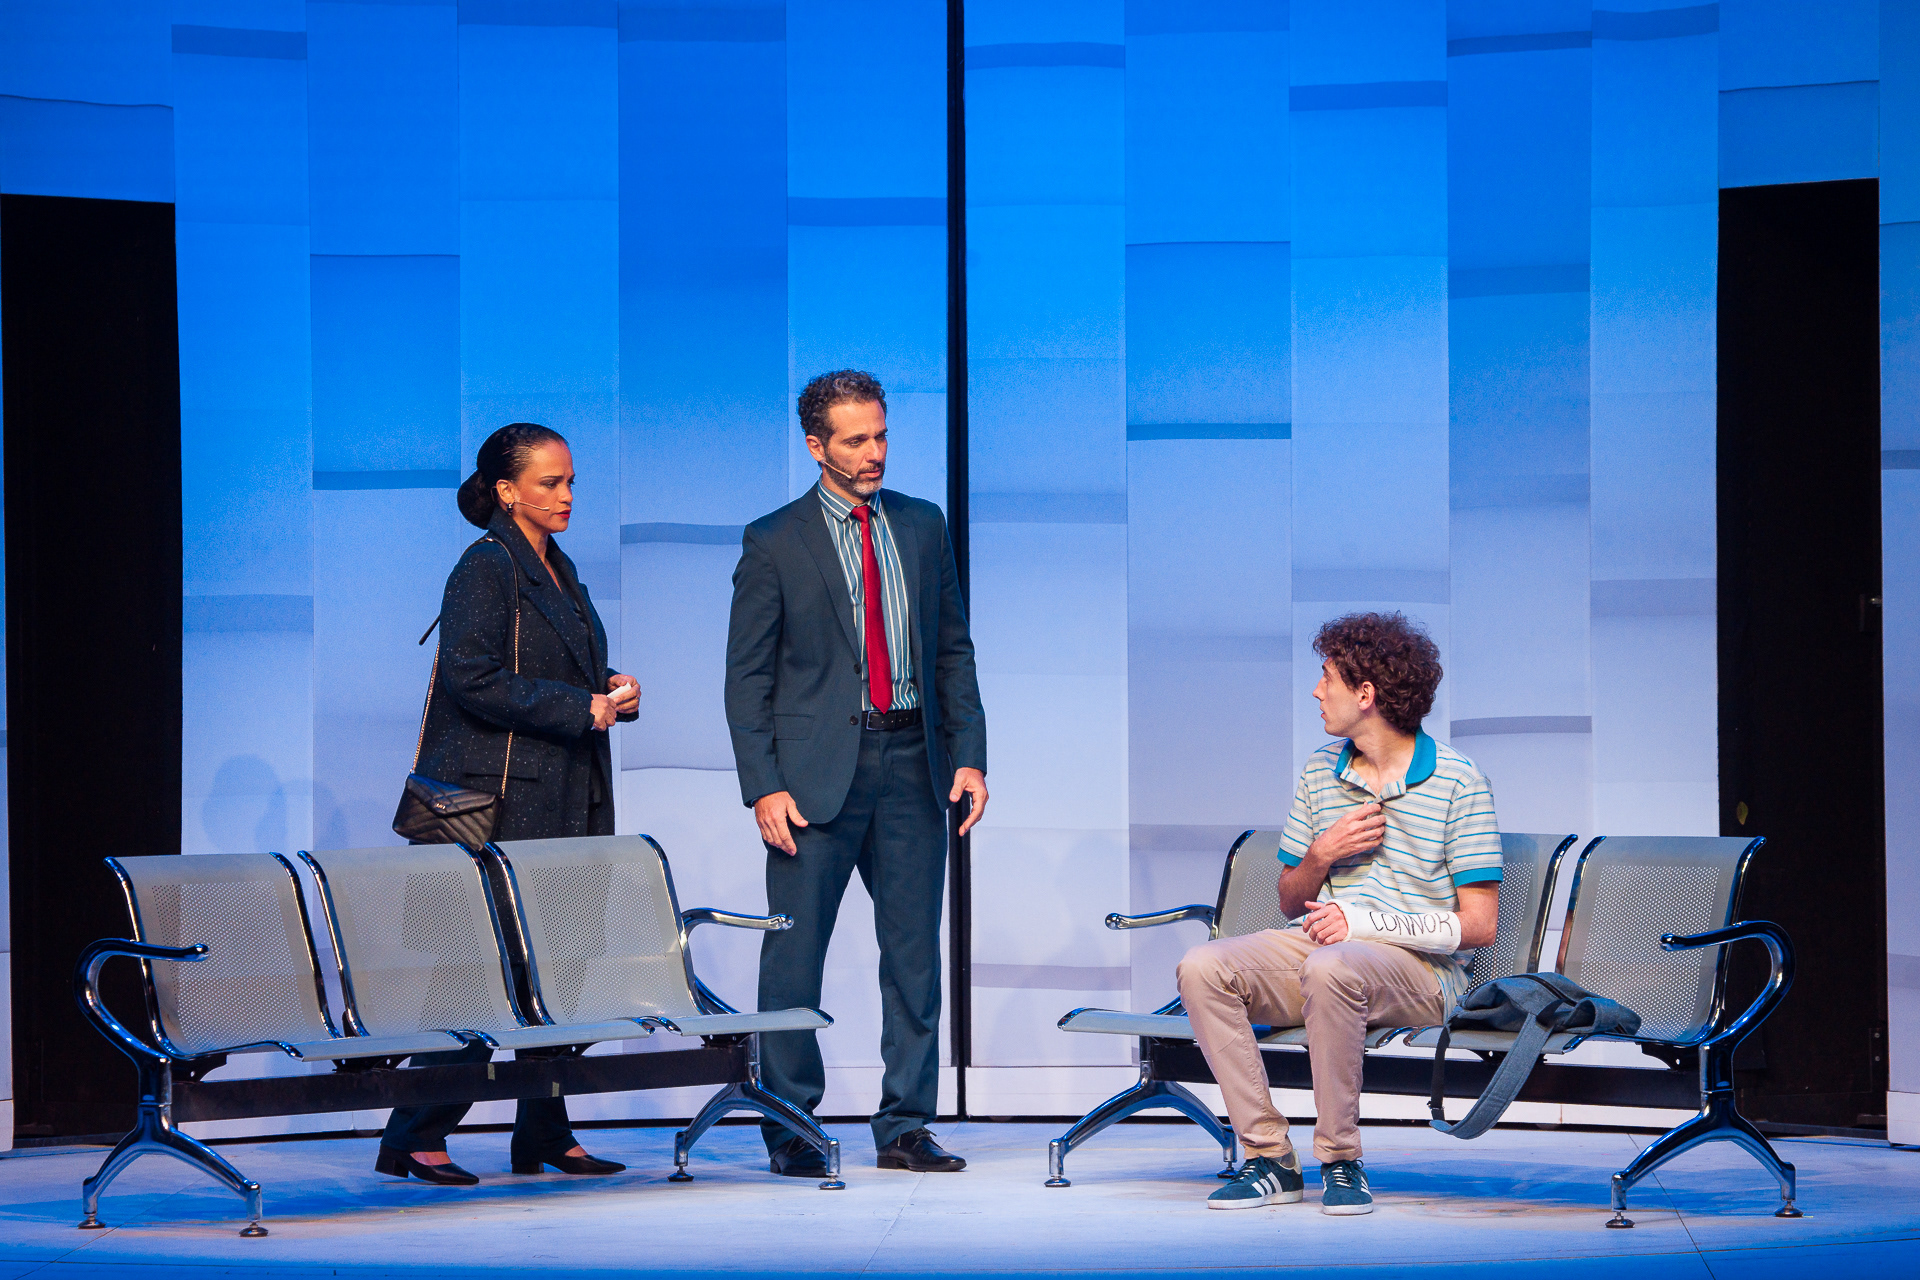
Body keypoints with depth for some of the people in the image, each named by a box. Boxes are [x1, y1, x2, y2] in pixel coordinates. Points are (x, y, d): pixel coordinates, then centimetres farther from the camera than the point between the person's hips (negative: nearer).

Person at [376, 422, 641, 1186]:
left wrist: (612, 692, 7)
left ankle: (545, 1136, 12)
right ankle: (413, 1139, -4)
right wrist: (583, 709, -16)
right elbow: (473, 680, -18)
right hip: (498, 802, -9)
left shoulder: (558, 571, 19)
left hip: (565, 802, 9)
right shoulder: (486, 568, -9)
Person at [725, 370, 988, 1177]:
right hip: (816, 770, -3)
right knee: (793, 959, -2)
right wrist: (763, 787, -9)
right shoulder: (774, 542, 0)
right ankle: (790, 1131, 9)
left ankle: (905, 1127, 11)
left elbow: (954, 650, 14)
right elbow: (747, 677, 0)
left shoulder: (924, 527, 11)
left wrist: (968, 755, 4)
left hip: (911, 767, 3)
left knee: (915, 953, 4)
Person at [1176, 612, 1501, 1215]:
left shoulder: (1458, 782, -5)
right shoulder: (1320, 771, 13)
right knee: (1202, 968, -21)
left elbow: (1478, 925, -8)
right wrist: (1321, 856, -4)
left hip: (1419, 967, -6)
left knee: (1330, 966, -40)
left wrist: (1365, 921, -17)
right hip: (1316, 939, 6)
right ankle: (1270, 1158, -20)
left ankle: (1341, 1160, -26)